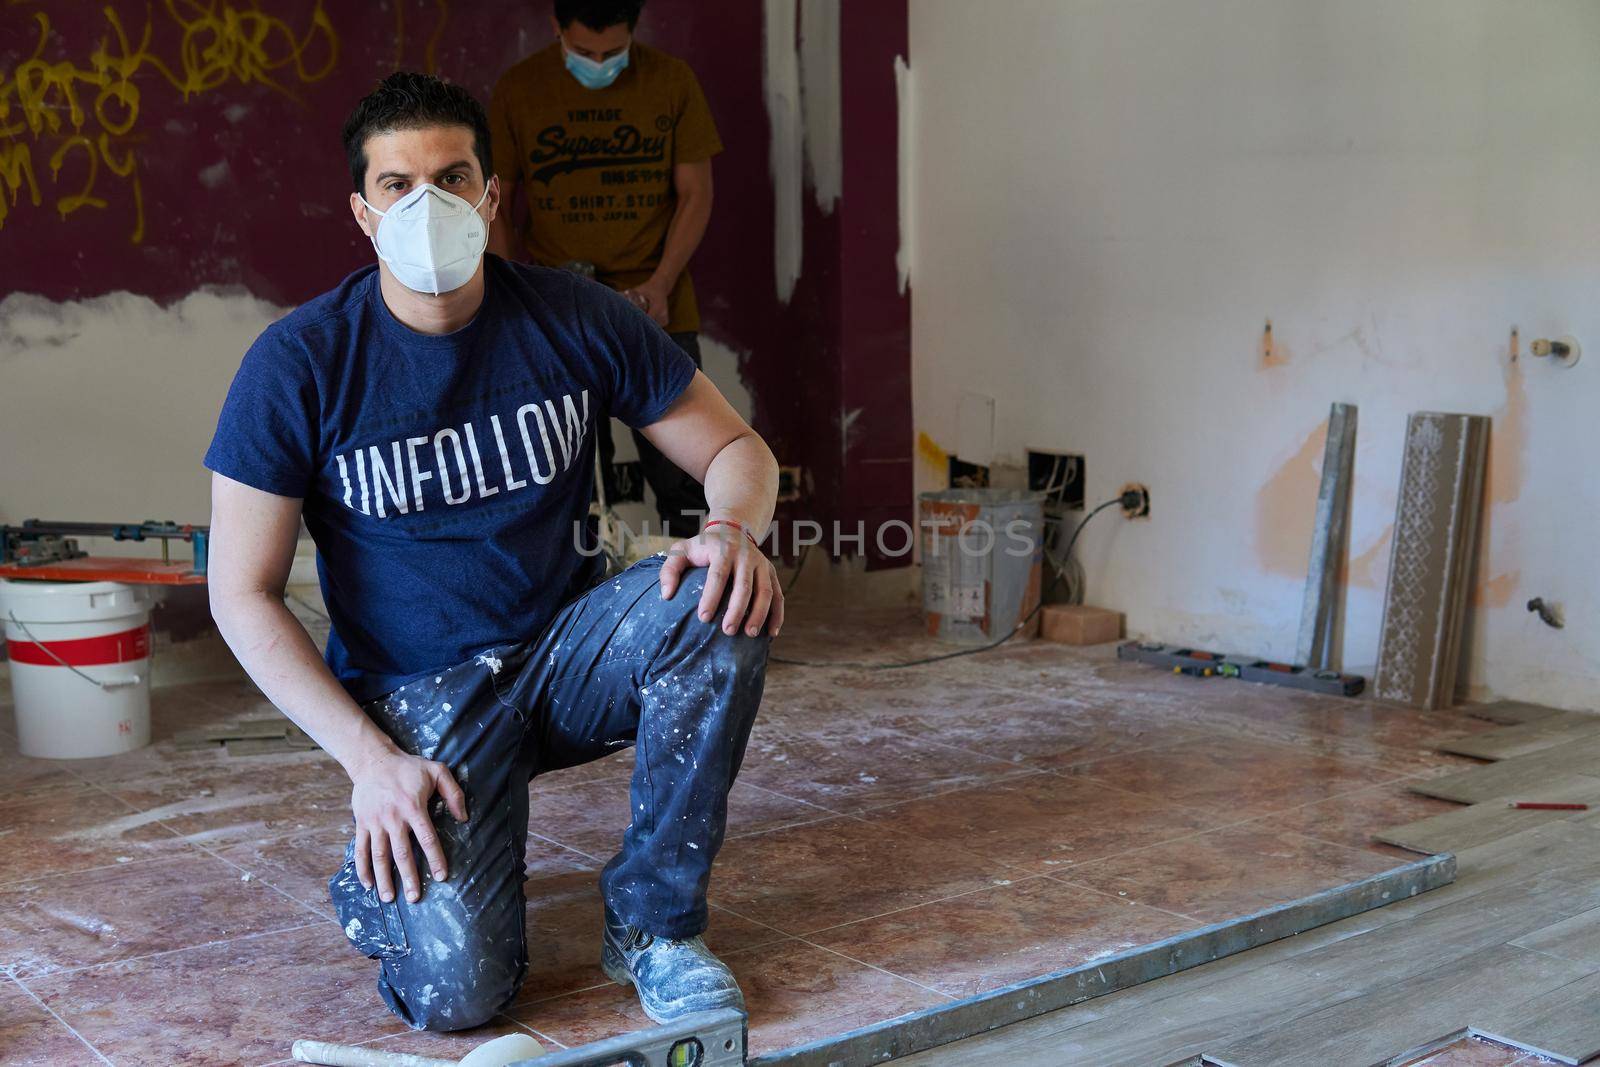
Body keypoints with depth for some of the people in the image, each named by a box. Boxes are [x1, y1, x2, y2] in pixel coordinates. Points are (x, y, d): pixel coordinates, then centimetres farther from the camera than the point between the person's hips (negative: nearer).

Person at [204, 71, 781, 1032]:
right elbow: (242, 595, -8)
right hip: (418, 698, -3)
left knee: (723, 600, -29)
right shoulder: (299, 365, -11)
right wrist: (369, 758, -18)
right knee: (456, 989, -24)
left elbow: (736, 450, 2)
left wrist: (734, 529, -23)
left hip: (567, 653, 3)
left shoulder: (575, 320, -5)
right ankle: (383, 876, 15)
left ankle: (652, 919, -11)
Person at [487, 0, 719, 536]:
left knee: (680, 478, 0)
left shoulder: (671, 81, -1)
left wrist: (661, 283, -10)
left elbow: (695, 194, 1)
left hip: (655, 309, 0)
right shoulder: (518, 90, -1)